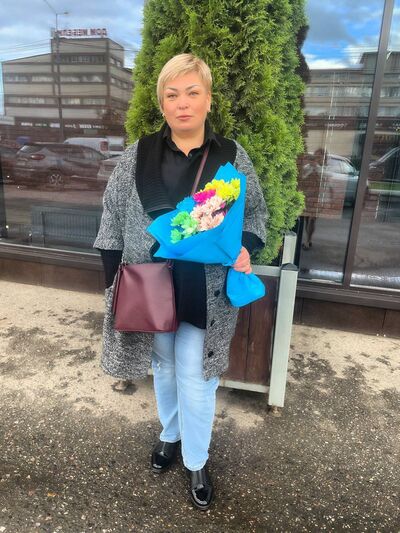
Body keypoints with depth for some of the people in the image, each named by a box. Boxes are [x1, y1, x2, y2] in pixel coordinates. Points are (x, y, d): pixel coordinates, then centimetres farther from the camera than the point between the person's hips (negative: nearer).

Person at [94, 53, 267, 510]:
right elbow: (113, 219, 2)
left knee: (196, 377, 7)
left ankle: (196, 461, 34)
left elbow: (256, 213, 6)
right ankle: (170, 435, 49)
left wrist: (245, 248, -14)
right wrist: (114, 279, -2)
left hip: (206, 293, -1)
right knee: (164, 367, 20)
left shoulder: (232, 157, -3)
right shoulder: (137, 156, -2)